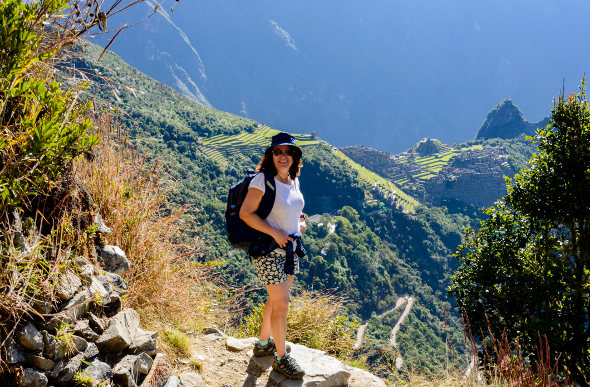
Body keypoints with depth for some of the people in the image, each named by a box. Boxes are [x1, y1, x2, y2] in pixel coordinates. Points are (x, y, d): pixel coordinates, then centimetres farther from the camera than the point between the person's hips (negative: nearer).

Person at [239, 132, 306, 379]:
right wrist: (275, 233, -21)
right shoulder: (262, 180, -18)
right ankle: (281, 358, 13)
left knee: (277, 299, 19)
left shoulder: (293, 180, 5)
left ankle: (263, 344, 38)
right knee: (281, 304, -3)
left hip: (290, 248, 8)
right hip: (268, 250, -8)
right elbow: (245, 214, -20)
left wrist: (300, 221, 3)